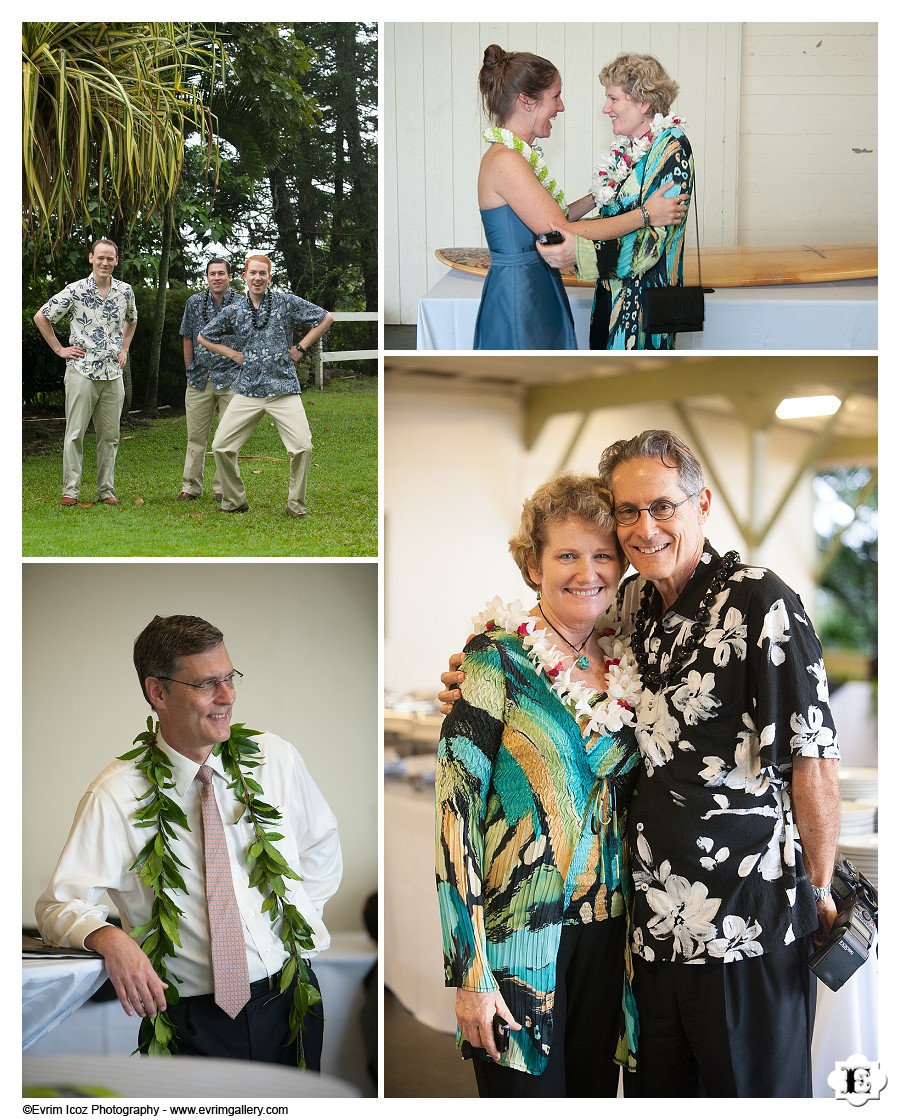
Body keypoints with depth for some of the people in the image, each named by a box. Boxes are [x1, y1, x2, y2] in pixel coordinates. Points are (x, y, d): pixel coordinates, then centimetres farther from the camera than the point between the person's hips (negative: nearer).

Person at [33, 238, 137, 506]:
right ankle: (70, 490, 1)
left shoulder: (125, 291, 6)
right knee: (75, 433, -3)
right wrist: (59, 349, -1)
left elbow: (131, 320, 28)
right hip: (82, 371, -4)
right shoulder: (75, 291, -6)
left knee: (110, 435, 6)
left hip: (113, 374, 4)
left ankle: (106, 490, 13)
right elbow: (41, 317, 0)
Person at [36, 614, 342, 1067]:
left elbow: (321, 842, 19)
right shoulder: (116, 796, -10)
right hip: (195, 1023, -3)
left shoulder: (275, 758, 1)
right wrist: (109, 938, -32)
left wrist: (303, 918, 6)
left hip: (290, 1000, 4)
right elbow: (59, 905, -12)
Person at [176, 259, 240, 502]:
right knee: (196, 436, 4)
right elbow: (187, 338, 13)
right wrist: (190, 371, 11)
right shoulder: (195, 302, 6)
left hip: (231, 379, -2)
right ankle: (191, 487, 11)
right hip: (200, 379, 2)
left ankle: (222, 488, 9)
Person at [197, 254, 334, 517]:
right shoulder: (234, 311, 8)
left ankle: (296, 505, 1)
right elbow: (203, 337, 21)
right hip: (247, 390, 2)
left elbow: (326, 318, 9)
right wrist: (232, 354, 9)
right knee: (222, 447, -4)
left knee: (302, 447, -16)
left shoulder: (286, 302, 2)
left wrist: (301, 347, 4)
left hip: (284, 389, -2)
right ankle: (234, 501, 14)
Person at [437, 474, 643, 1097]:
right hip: (516, 931, -5)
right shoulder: (497, 658, -8)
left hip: (606, 929, 5)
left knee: (596, 1090, 11)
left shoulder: (626, 664, 8)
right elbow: (456, 806, -12)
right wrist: (471, 967, -17)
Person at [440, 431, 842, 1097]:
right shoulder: (632, 606, 8)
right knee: (656, 1092, 16)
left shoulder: (760, 603, -13)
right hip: (653, 921, 7)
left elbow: (814, 761, -12)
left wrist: (819, 893, -6)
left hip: (751, 926, -6)